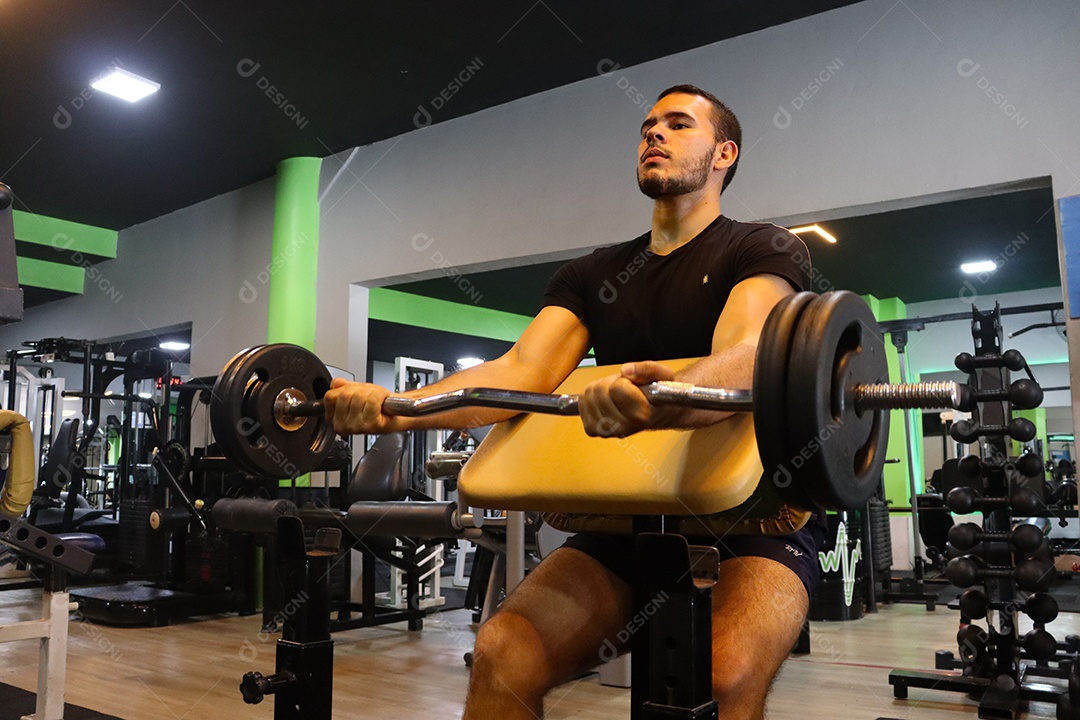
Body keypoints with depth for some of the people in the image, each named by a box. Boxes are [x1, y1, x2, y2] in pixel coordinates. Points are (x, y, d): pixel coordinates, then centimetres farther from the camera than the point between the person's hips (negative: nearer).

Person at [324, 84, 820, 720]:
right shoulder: (594, 273, 11)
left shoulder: (764, 250, -3)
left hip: (754, 518, -4)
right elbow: (521, 371, -5)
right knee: (501, 656, -17)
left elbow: (746, 356, -25)